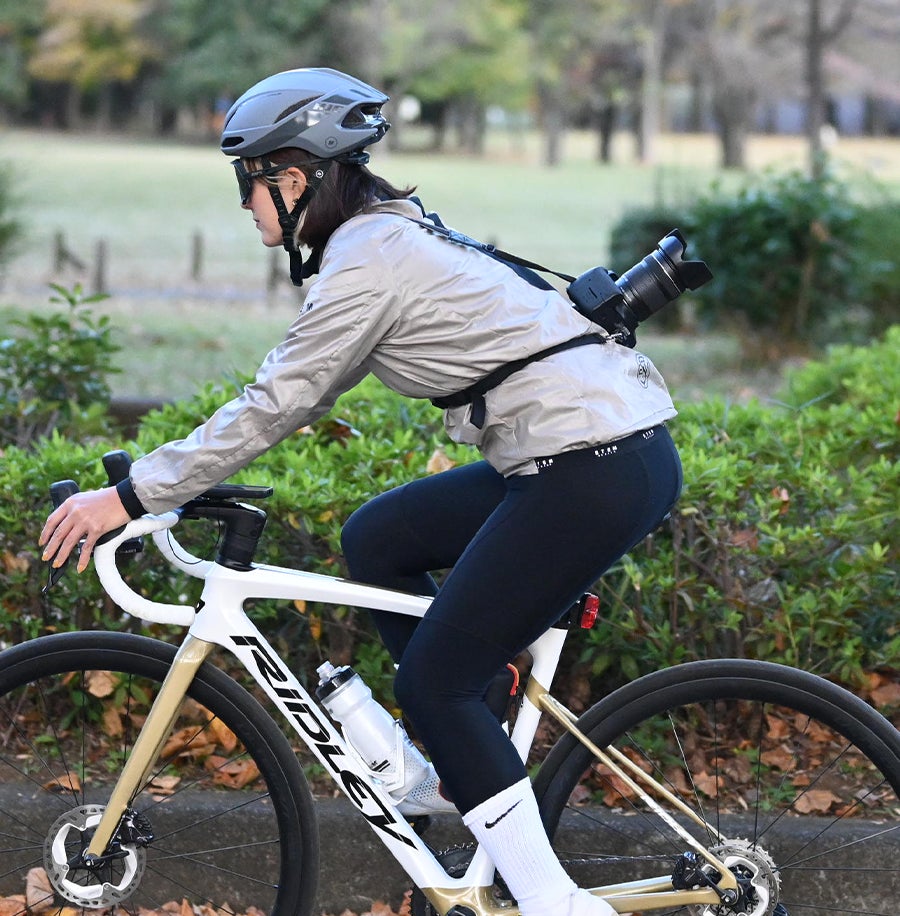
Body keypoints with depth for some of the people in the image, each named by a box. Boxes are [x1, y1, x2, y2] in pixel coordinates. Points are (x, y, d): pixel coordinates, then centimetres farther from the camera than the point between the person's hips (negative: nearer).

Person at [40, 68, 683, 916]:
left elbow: (276, 403, -13)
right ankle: (460, 758, 20)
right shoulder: (392, 232, 18)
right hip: (610, 443, 10)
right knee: (375, 539, 18)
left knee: (434, 678, -2)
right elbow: (292, 388, 26)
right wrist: (167, 472, 25)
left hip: (594, 471, -10)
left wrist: (133, 494, -7)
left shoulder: (368, 259, -12)